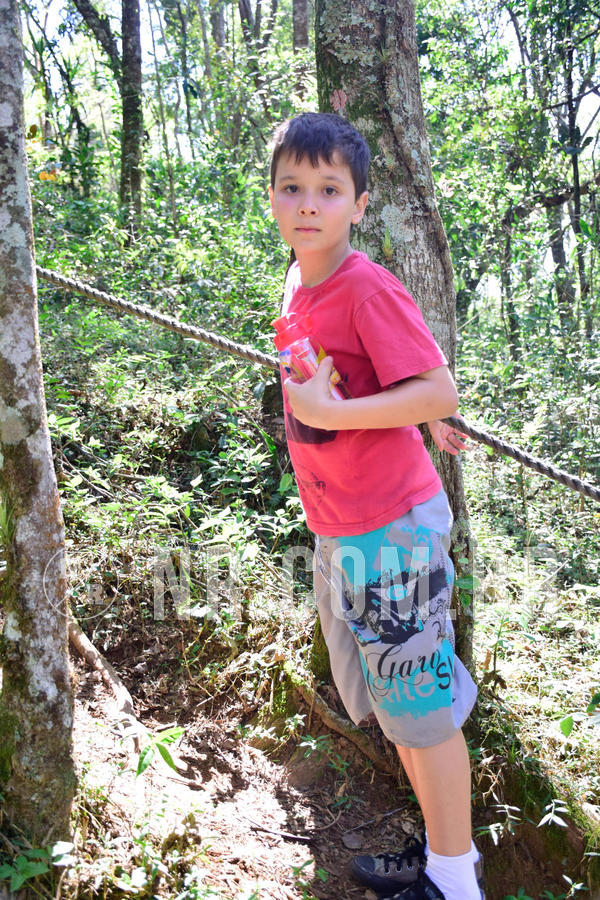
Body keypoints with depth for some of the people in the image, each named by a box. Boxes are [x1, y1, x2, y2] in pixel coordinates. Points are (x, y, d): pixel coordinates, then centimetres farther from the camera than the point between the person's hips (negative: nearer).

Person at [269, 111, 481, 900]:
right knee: (392, 703, 19)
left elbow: (439, 394, -21)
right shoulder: (298, 285, 8)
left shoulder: (368, 289, -17)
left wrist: (329, 413, -27)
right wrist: (422, 418, 19)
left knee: (422, 709, 5)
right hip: (338, 532, 9)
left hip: (392, 529, -9)